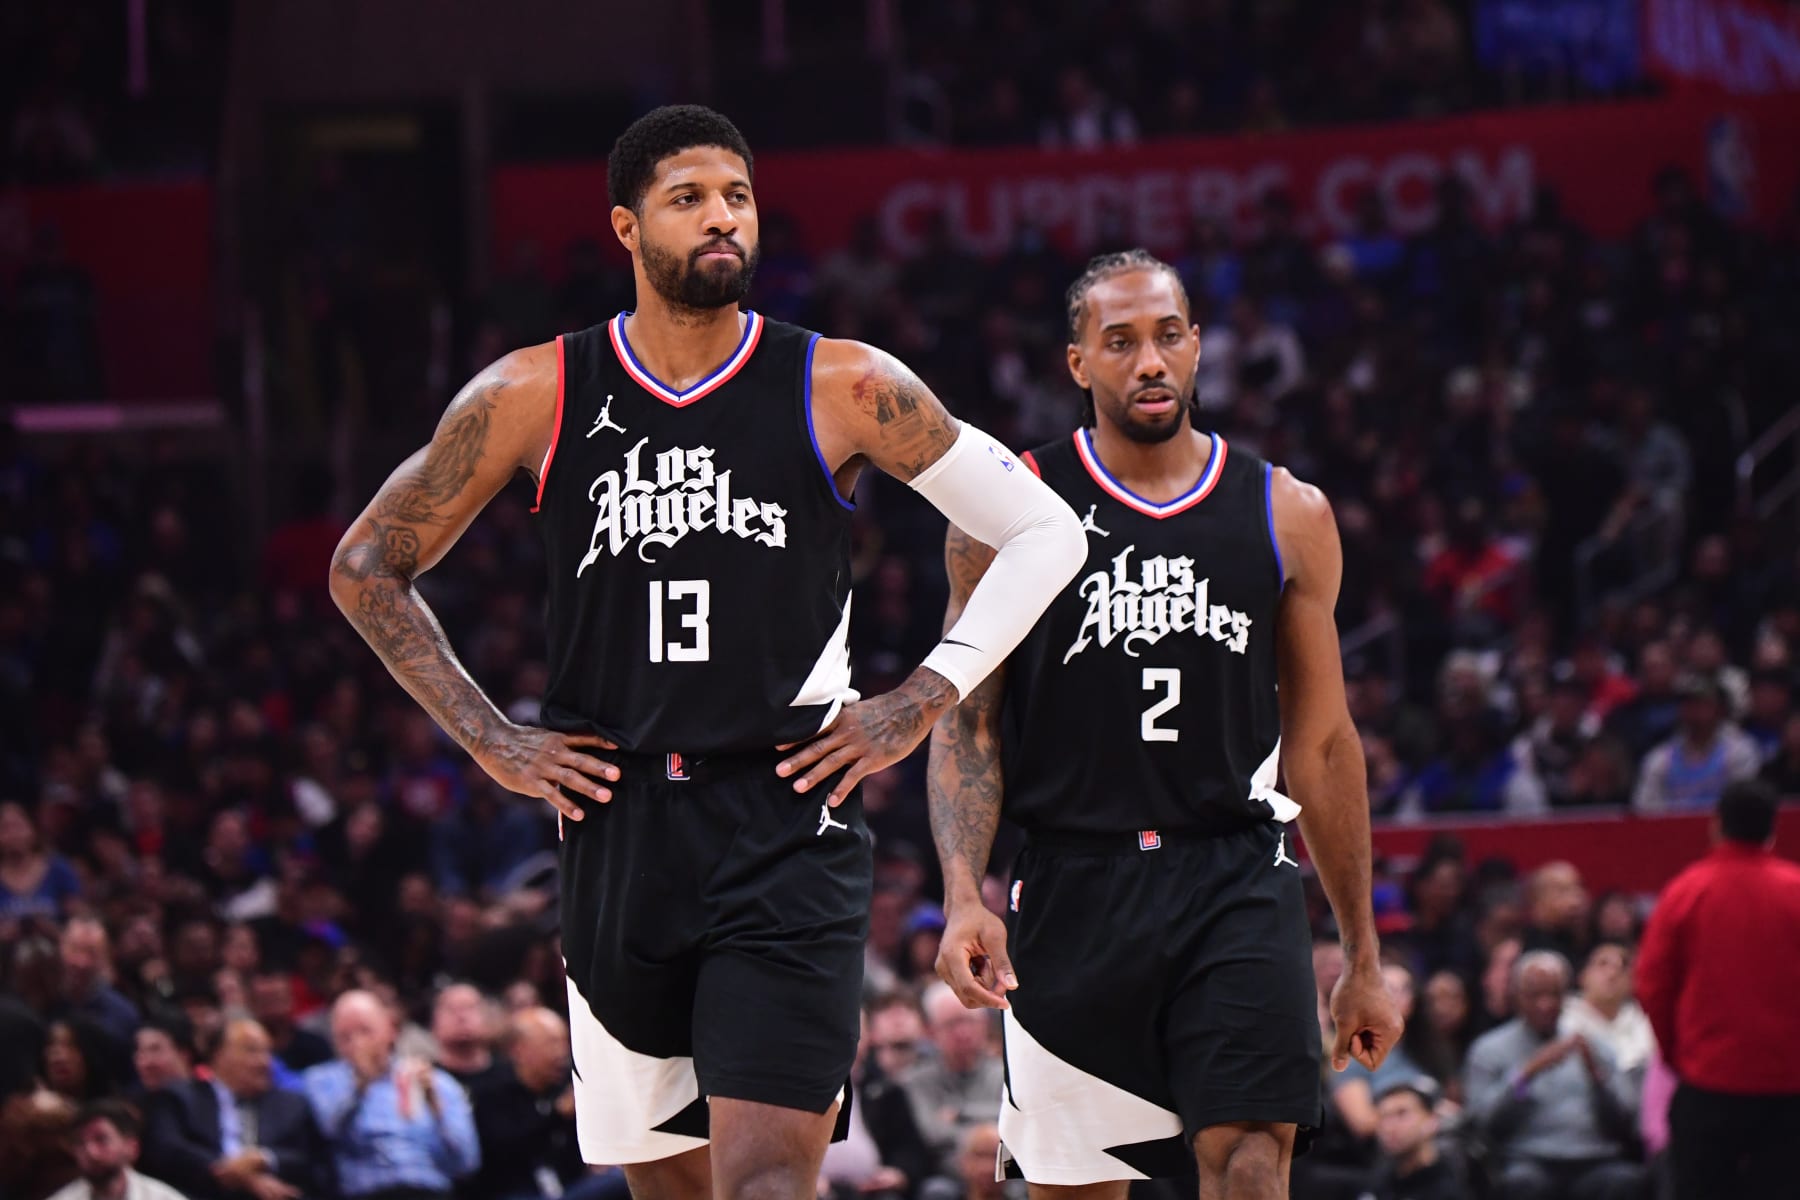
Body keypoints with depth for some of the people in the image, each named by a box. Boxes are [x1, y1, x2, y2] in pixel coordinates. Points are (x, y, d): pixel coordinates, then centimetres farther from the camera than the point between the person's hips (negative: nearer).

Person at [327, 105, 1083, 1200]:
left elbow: (1045, 533, 6)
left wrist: (920, 706, -1)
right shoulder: (535, 398, 2)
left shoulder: (844, 390, -1)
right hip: (618, 828, 3)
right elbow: (369, 568, 13)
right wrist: (492, 741, 5)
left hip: (788, 829, -3)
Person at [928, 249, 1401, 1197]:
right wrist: (964, 897, -12)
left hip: (1238, 881, 0)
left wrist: (1363, 957, 14)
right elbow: (968, 725, 3)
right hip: (1072, 890, 0)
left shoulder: (1287, 515, 8)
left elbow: (1322, 743, 13)